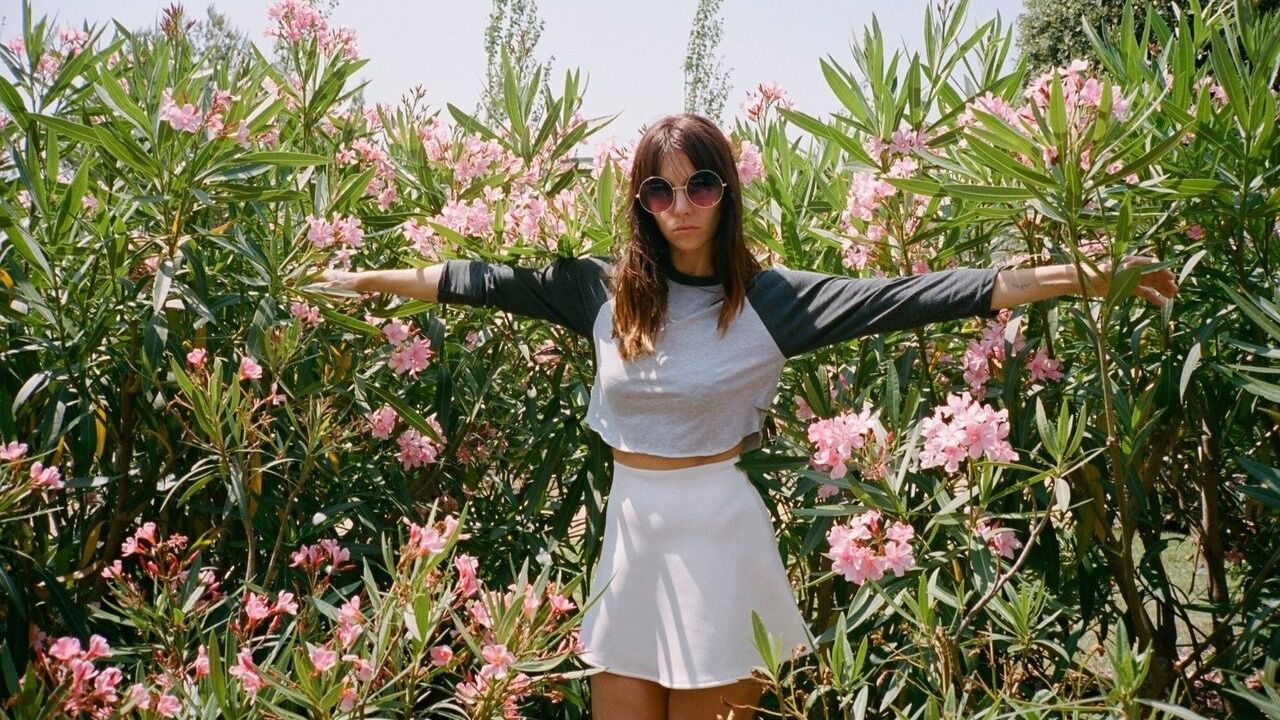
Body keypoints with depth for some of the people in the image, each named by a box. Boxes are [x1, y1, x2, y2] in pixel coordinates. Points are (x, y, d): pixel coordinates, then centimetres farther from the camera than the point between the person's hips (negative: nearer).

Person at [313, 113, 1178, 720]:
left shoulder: (769, 296, -9)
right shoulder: (605, 289, -1)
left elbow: (901, 297, -15)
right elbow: (491, 281, 6)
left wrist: (1080, 278, -20)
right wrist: (366, 278, 10)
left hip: (717, 526, -3)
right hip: (632, 524, 3)